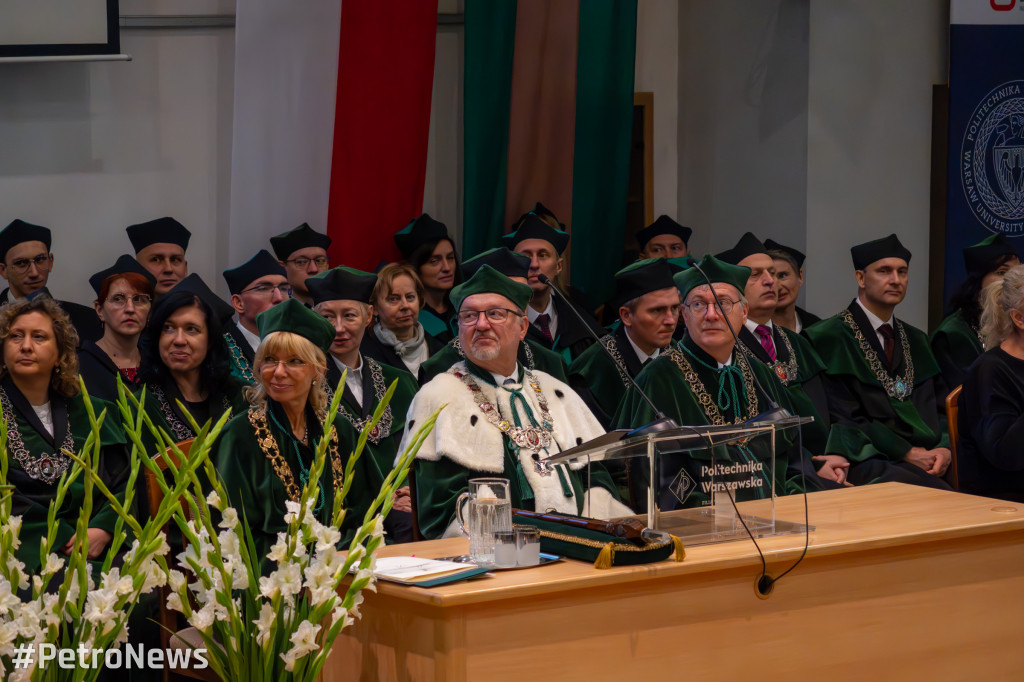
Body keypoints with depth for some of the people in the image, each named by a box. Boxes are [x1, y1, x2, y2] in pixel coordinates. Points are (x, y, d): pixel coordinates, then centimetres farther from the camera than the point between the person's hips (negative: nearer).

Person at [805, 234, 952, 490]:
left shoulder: (915, 340, 23)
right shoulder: (832, 338, 1)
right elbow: (844, 416, -7)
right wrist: (908, 454, -13)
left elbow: (940, 405, 20)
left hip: (929, 457, 6)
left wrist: (944, 448, -3)